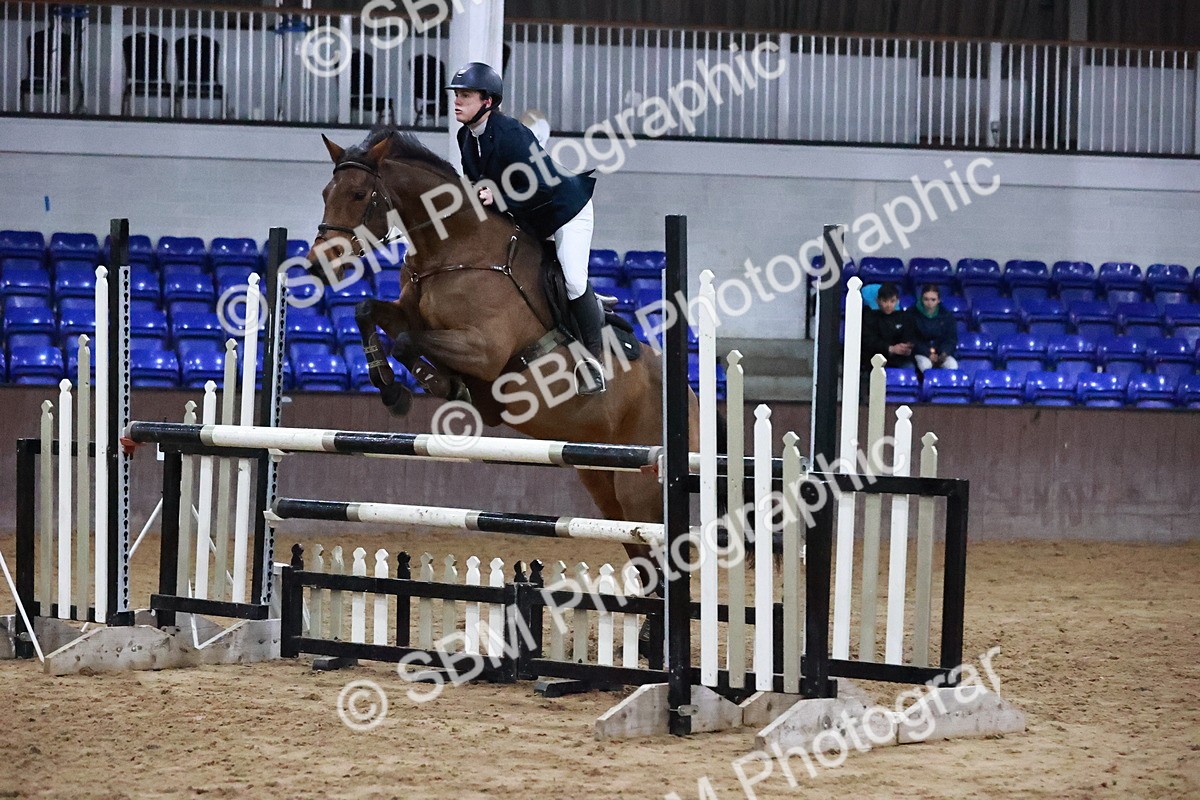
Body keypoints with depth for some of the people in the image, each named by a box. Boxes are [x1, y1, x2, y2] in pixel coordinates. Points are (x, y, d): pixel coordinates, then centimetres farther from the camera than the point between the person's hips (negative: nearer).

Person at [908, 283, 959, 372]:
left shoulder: (946, 315, 5)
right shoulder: (912, 314, -3)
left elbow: (952, 338, 8)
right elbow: (912, 339, -4)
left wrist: (944, 353, -13)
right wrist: (928, 354, -16)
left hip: (942, 352, 2)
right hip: (921, 353, -2)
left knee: (952, 365, -29)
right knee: (925, 365, -36)